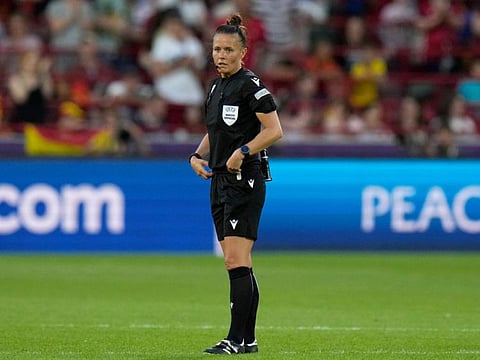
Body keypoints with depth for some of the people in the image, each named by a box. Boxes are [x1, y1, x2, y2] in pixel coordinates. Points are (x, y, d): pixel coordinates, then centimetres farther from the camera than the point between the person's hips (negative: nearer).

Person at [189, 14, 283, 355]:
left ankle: (237, 339, -13)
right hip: (220, 181, 9)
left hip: (244, 180, -9)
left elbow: (275, 130, -15)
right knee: (237, 264, 9)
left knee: (237, 260, -12)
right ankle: (248, 339, 11)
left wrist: (242, 153, -23)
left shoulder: (250, 85, -10)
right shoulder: (216, 87, 16)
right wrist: (198, 155, 9)